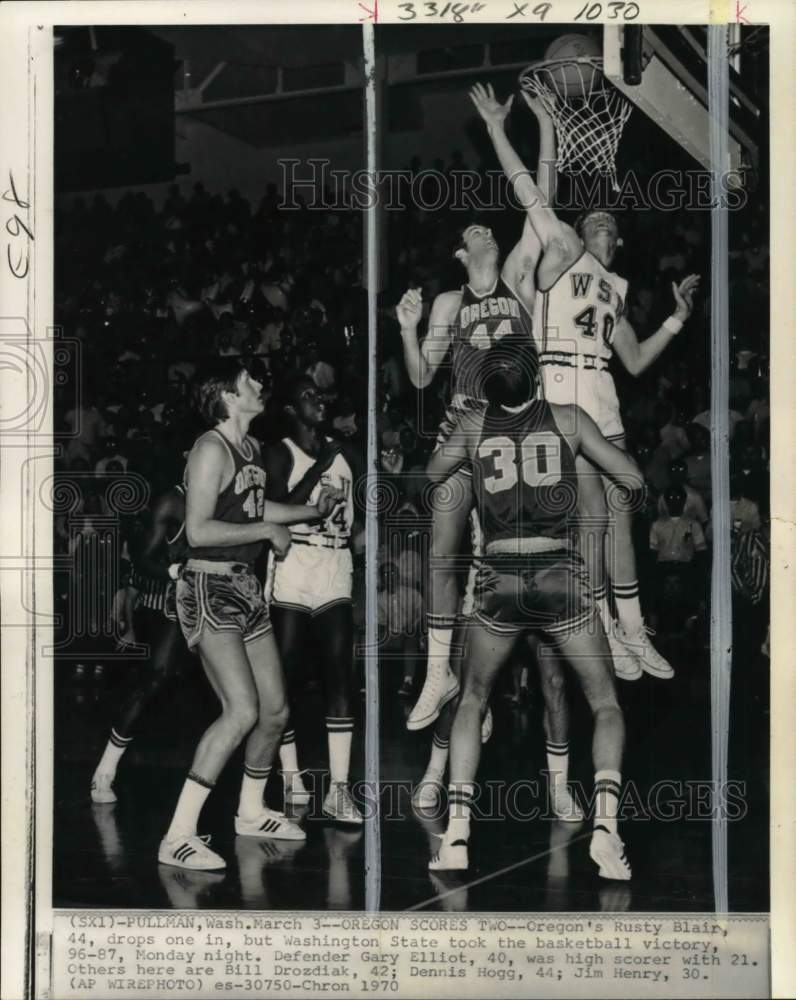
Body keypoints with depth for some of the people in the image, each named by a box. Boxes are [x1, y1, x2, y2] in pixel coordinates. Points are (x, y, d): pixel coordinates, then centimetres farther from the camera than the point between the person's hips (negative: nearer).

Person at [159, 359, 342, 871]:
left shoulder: (253, 447, 13)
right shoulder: (211, 448, -15)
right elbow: (198, 529, -22)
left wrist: (313, 510, 28)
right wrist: (266, 530, -14)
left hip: (247, 587, 9)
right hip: (210, 587, -9)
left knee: (275, 710, 12)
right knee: (242, 711, -20)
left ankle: (251, 810, 34)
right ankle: (178, 836, -17)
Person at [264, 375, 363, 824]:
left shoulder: (340, 453, 14)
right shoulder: (281, 454, -3)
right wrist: (320, 466, -17)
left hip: (336, 572, 4)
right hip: (293, 573, -4)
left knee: (342, 674, -6)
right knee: (286, 677, 1)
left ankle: (339, 789, -6)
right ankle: (292, 780, 14)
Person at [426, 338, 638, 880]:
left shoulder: (474, 426, 8)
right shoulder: (569, 418, 4)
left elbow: (428, 476, 23)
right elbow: (635, 479, 4)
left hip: (499, 578, 2)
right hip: (561, 573, -1)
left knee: (472, 701, 19)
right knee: (606, 705, 12)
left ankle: (456, 836, 8)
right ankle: (605, 824, -8)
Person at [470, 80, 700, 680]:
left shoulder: (615, 288, 22)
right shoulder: (564, 250, 7)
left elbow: (636, 361, 23)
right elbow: (533, 193, -3)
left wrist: (678, 318, 15)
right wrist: (497, 129, -8)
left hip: (602, 398, 6)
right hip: (561, 389, -6)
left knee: (619, 514, 6)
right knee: (593, 515, -6)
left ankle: (633, 631, 11)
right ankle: (605, 631, 4)